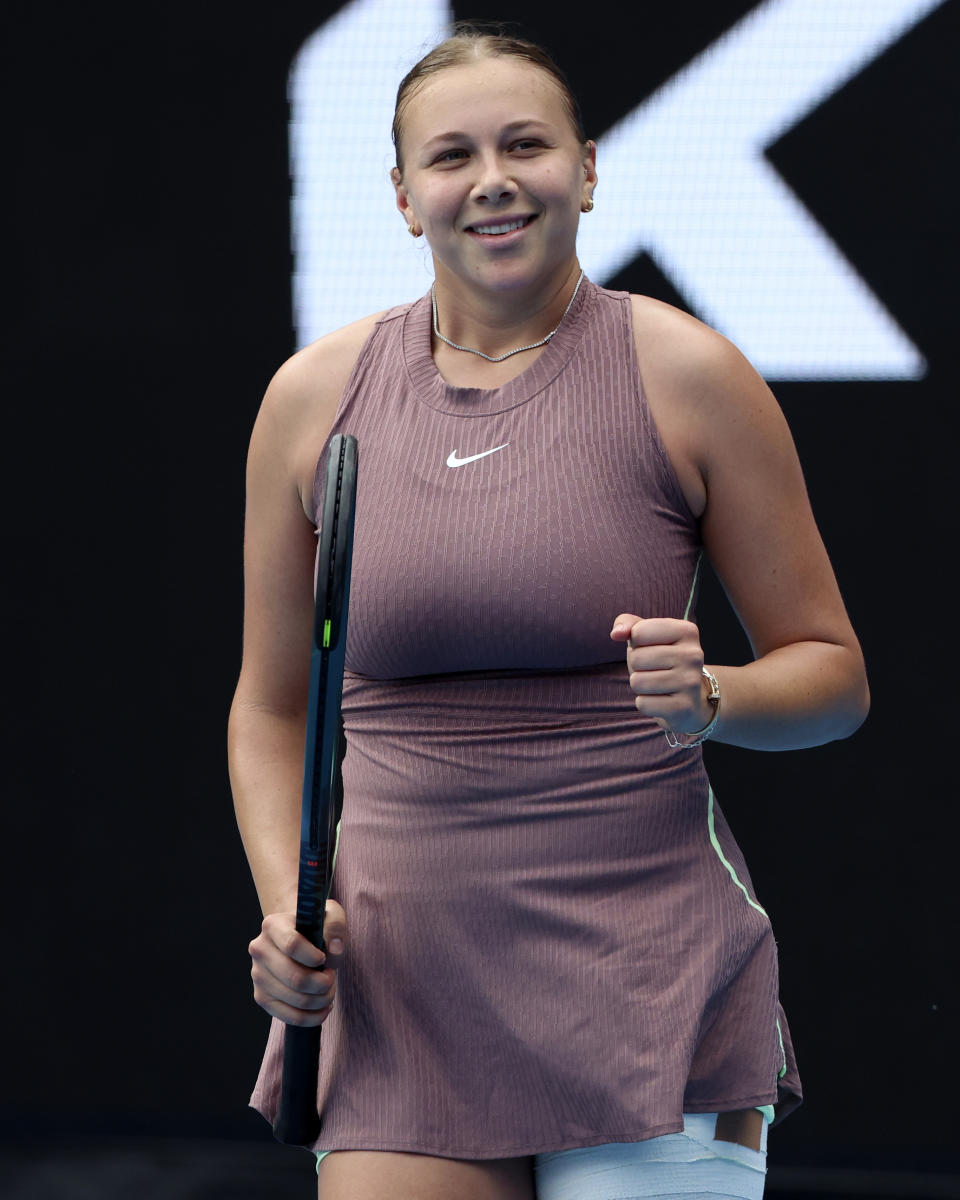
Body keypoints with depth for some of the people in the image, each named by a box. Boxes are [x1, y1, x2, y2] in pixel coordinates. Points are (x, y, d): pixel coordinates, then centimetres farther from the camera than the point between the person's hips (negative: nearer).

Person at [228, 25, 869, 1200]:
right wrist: (284, 905, 0)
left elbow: (831, 671, 5)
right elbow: (271, 705, 16)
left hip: (647, 979, -2)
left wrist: (714, 697, -16)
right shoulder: (314, 396, 7)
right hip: (402, 988, 2)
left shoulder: (684, 375, 0)